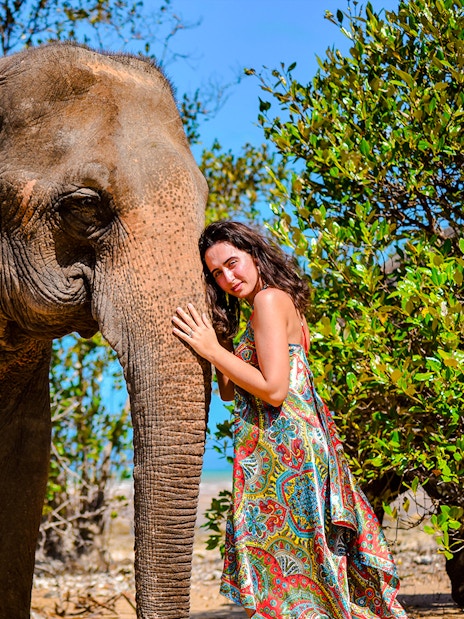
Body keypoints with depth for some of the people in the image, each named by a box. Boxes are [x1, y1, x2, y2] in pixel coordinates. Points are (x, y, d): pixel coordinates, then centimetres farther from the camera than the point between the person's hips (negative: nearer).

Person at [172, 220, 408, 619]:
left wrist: (212, 349, -15)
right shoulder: (285, 303, 18)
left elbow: (273, 389, -19)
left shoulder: (269, 300, -10)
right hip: (303, 438, 10)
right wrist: (216, 338, 10)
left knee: (281, 564, -6)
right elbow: (229, 391, 19)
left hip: (282, 444, -10)